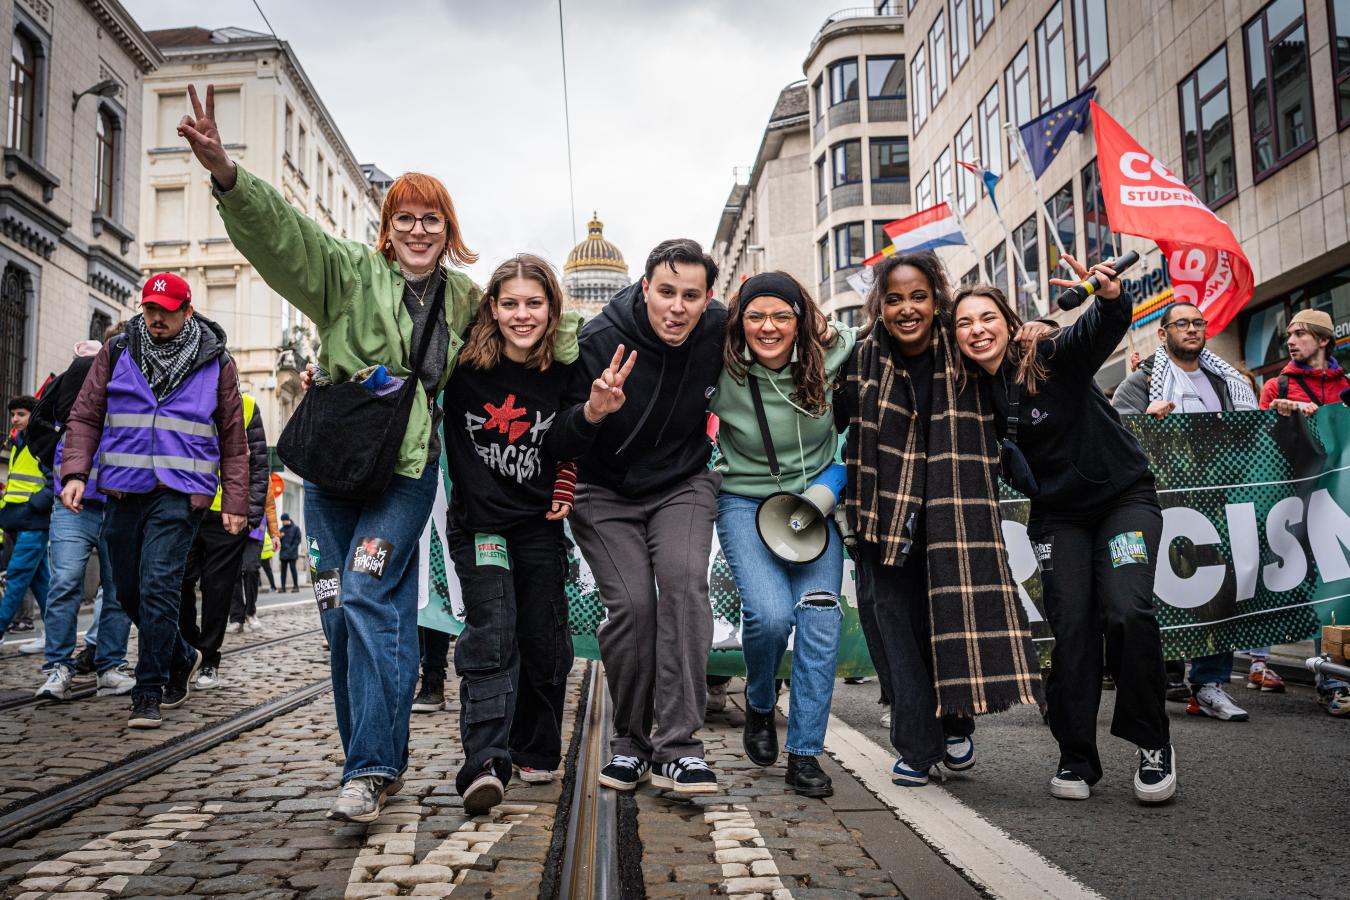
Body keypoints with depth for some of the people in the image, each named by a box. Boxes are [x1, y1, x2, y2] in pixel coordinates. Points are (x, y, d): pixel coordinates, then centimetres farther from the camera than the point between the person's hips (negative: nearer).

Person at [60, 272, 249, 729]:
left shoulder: (216, 362, 5)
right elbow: (85, 416, 7)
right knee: (128, 591, 10)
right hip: (122, 491, 4)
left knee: (158, 586, -13)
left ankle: (148, 693, -2)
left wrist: (235, 503, 2)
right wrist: (75, 472, -8)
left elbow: (233, 440, 7)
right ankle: (182, 657, 34)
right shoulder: (116, 353, 9)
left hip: (180, 493, -3)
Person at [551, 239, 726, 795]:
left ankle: (677, 746, -18)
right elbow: (562, 432, -15)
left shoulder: (719, 329, -11)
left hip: (683, 483, 2)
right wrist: (591, 412, -36)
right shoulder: (601, 339, -20)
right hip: (605, 492, -1)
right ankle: (630, 740, 7)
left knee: (683, 580, -23)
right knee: (631, 602, -17)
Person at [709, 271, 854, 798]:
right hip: (746, 502, -2)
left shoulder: (830, 357, -10)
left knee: (819, 616, -10)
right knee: (770, 612, -22)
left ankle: (805, 754, 3)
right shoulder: (722, 374, -16)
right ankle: (759, 704, 12)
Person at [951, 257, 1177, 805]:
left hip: (1123, 497, -3)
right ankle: (1076, 759, 7)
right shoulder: (973, 395, -6)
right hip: (1057, 515, 3)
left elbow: (1104, 328, -37)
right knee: (1072, 628, -6)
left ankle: (1153, 744, 1)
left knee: (1126, 611, -20)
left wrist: (1110, 296, -58)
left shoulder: (1054, 358, -17)